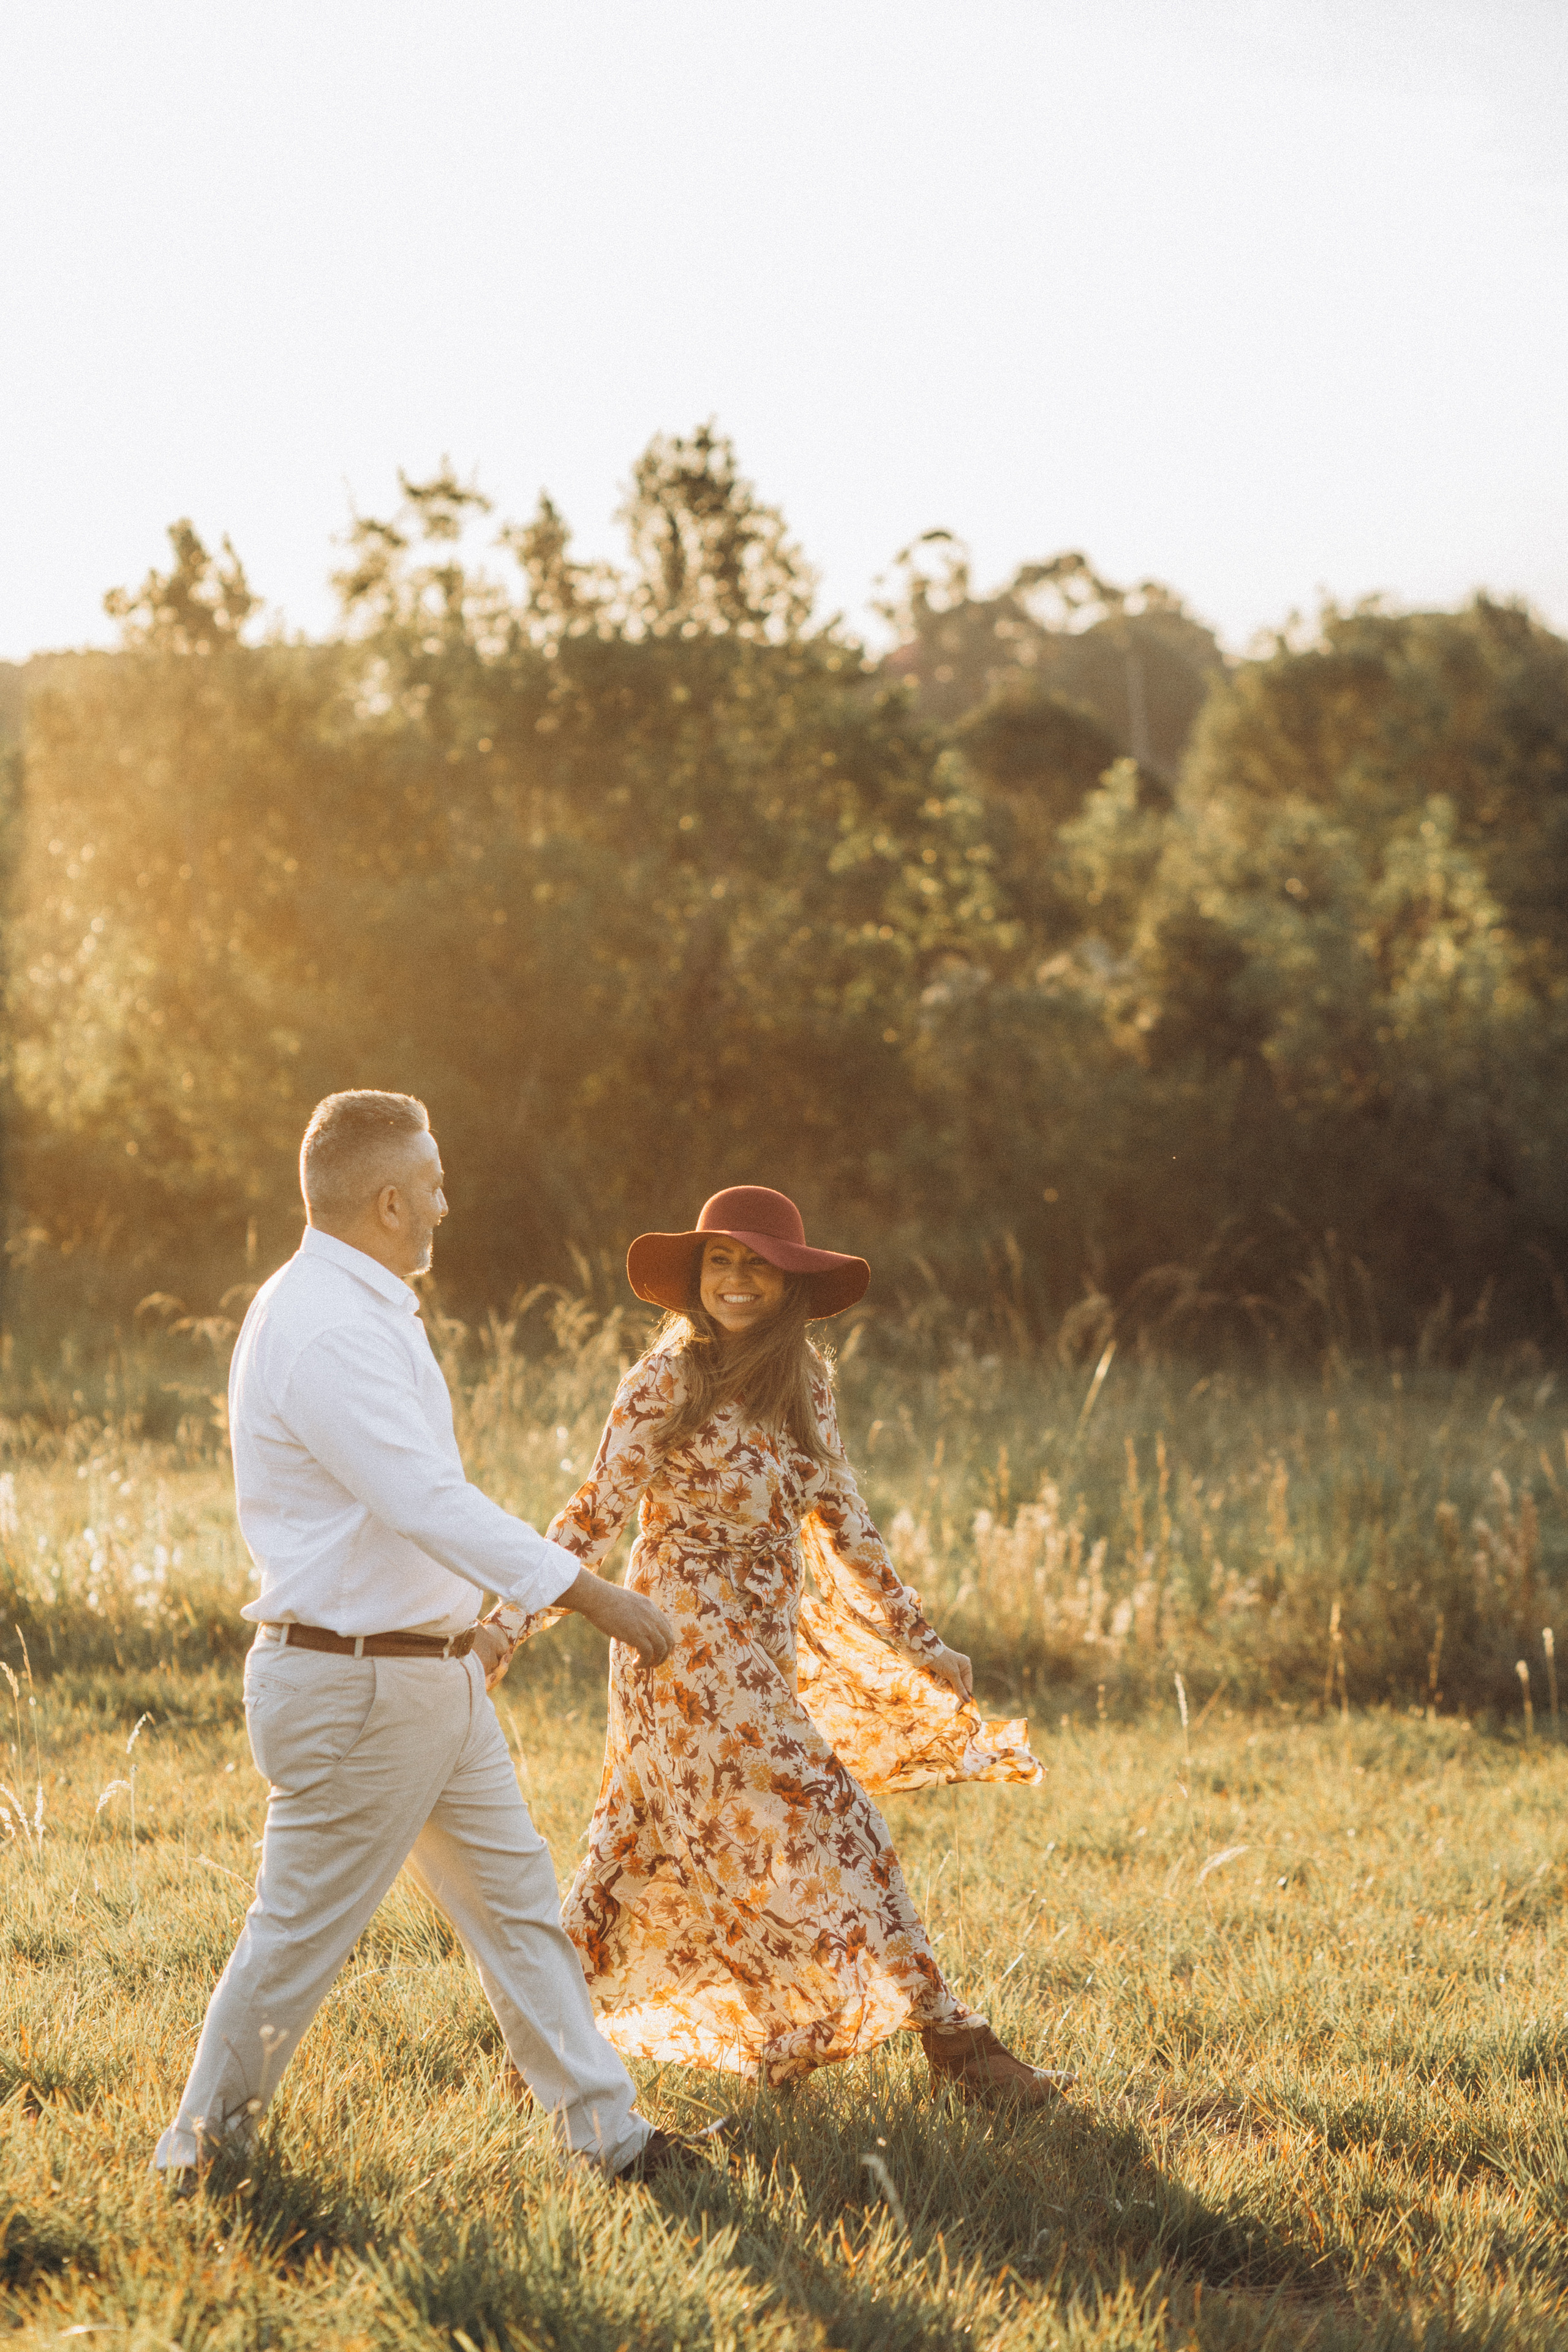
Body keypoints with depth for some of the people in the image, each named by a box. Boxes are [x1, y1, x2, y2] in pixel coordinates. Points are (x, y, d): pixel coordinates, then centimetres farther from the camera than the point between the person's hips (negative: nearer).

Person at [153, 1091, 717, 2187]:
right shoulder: (322, 1329, -22)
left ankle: (606, 2128, 18)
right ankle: (200, 2156, 15)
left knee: (517, 1897, 12)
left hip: (433, 1675, 10)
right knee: (302, 1933, 1)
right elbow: (428, 1499, -29)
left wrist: (458, 1621, 27)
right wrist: (589, 1593, -28)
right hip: (355, 1692, -10)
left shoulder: (364, 1311, 13)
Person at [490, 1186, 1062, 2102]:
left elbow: (842, 1520, 13)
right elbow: (598, 1512, -11)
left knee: (661, 1841, 14)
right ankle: (952, 2041, -6)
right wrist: (512, 1622, -19)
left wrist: (919, 1641, 12)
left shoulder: (806, 1382, 8)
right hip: (692, 1644, -7)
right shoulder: (667, 1380, -11)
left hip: (767, 1648, 7)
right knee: (822, 1822, -8)